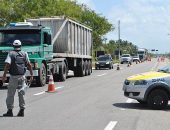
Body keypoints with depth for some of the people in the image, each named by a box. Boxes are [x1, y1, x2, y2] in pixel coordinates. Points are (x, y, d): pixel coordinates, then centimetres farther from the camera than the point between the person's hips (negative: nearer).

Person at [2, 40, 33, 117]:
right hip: (22, 76, 4)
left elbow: (7, 65, -15)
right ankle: (22, 110, 12)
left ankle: (10, 110, 5)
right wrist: (31, 75, 10)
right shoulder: (24, 54, 6)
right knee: (21, 94, 10)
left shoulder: (11, 54, -4)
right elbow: (29, 65, 4)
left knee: (10, 94, 4)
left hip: (13, 76, -3)